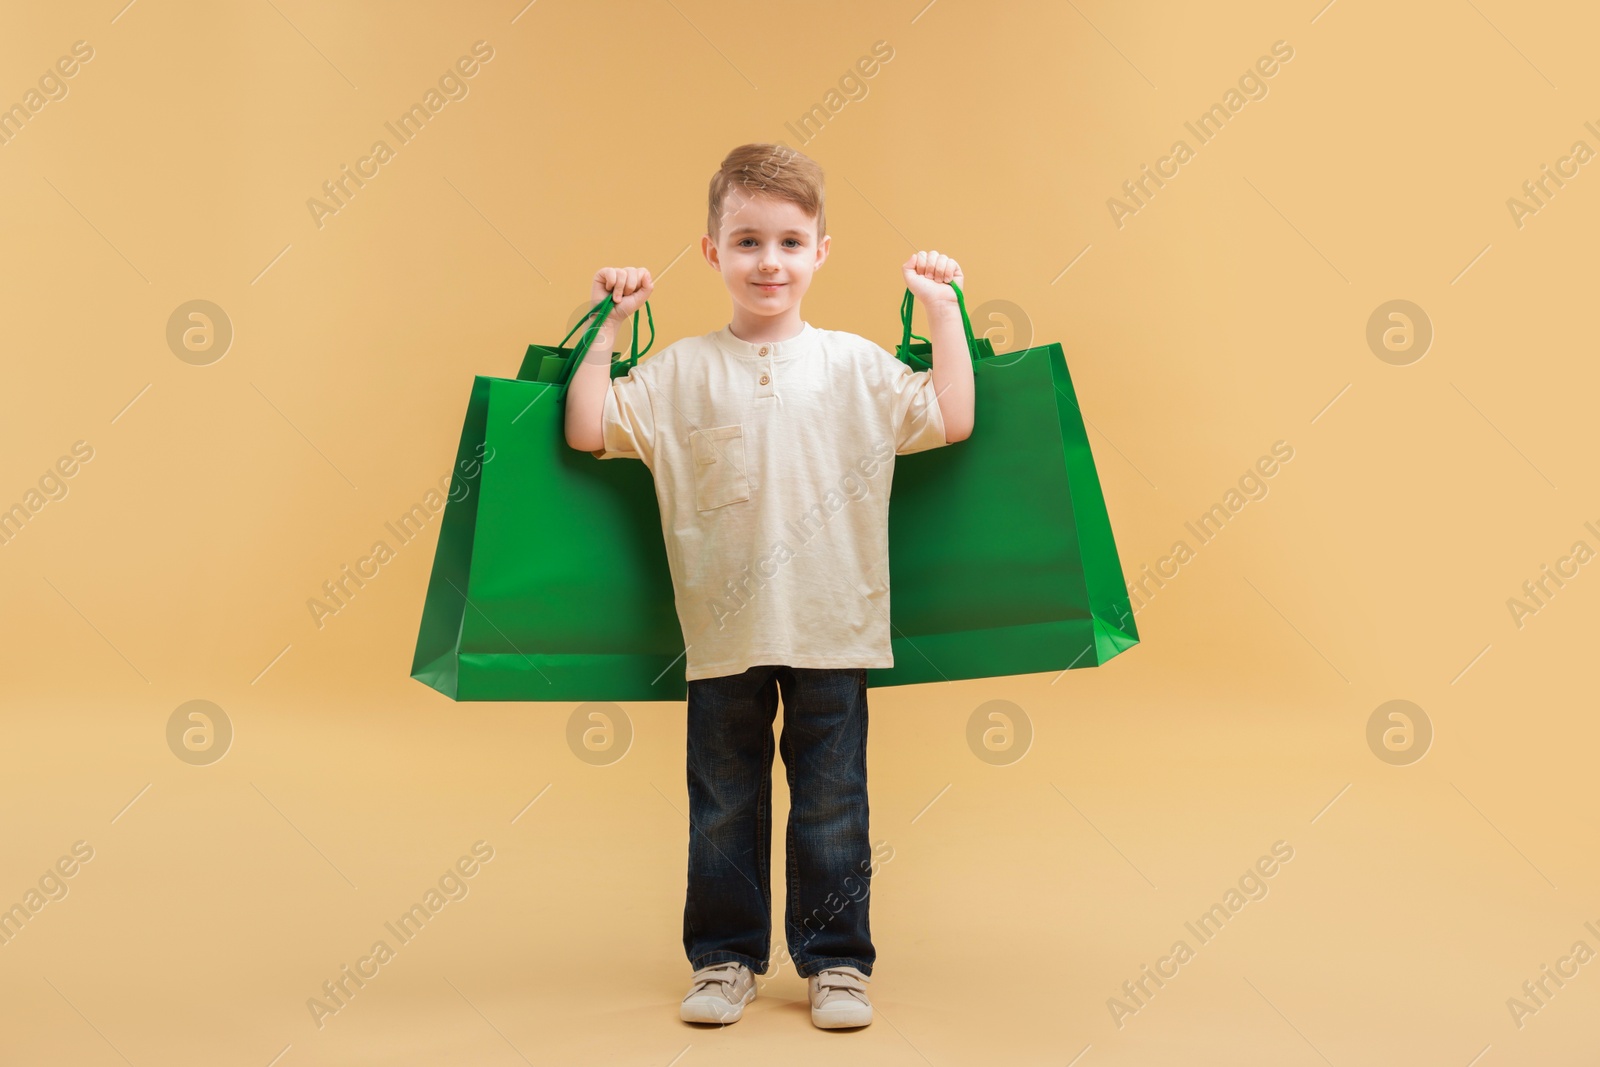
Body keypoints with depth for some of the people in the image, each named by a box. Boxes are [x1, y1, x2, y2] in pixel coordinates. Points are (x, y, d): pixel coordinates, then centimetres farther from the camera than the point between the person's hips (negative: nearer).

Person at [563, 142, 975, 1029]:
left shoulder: (855, 364, 4)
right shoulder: (680, 371, 2)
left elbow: (951, 421, 1)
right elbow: (587, 430, -1)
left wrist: (943, 308, 3)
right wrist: (607, 325, 0)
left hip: (832, 628, 0)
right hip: (723, 632, 0)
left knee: (831, 805, 9)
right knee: (723, 806, 12)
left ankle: (836, 960, 25)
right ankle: (725, 959, 28)